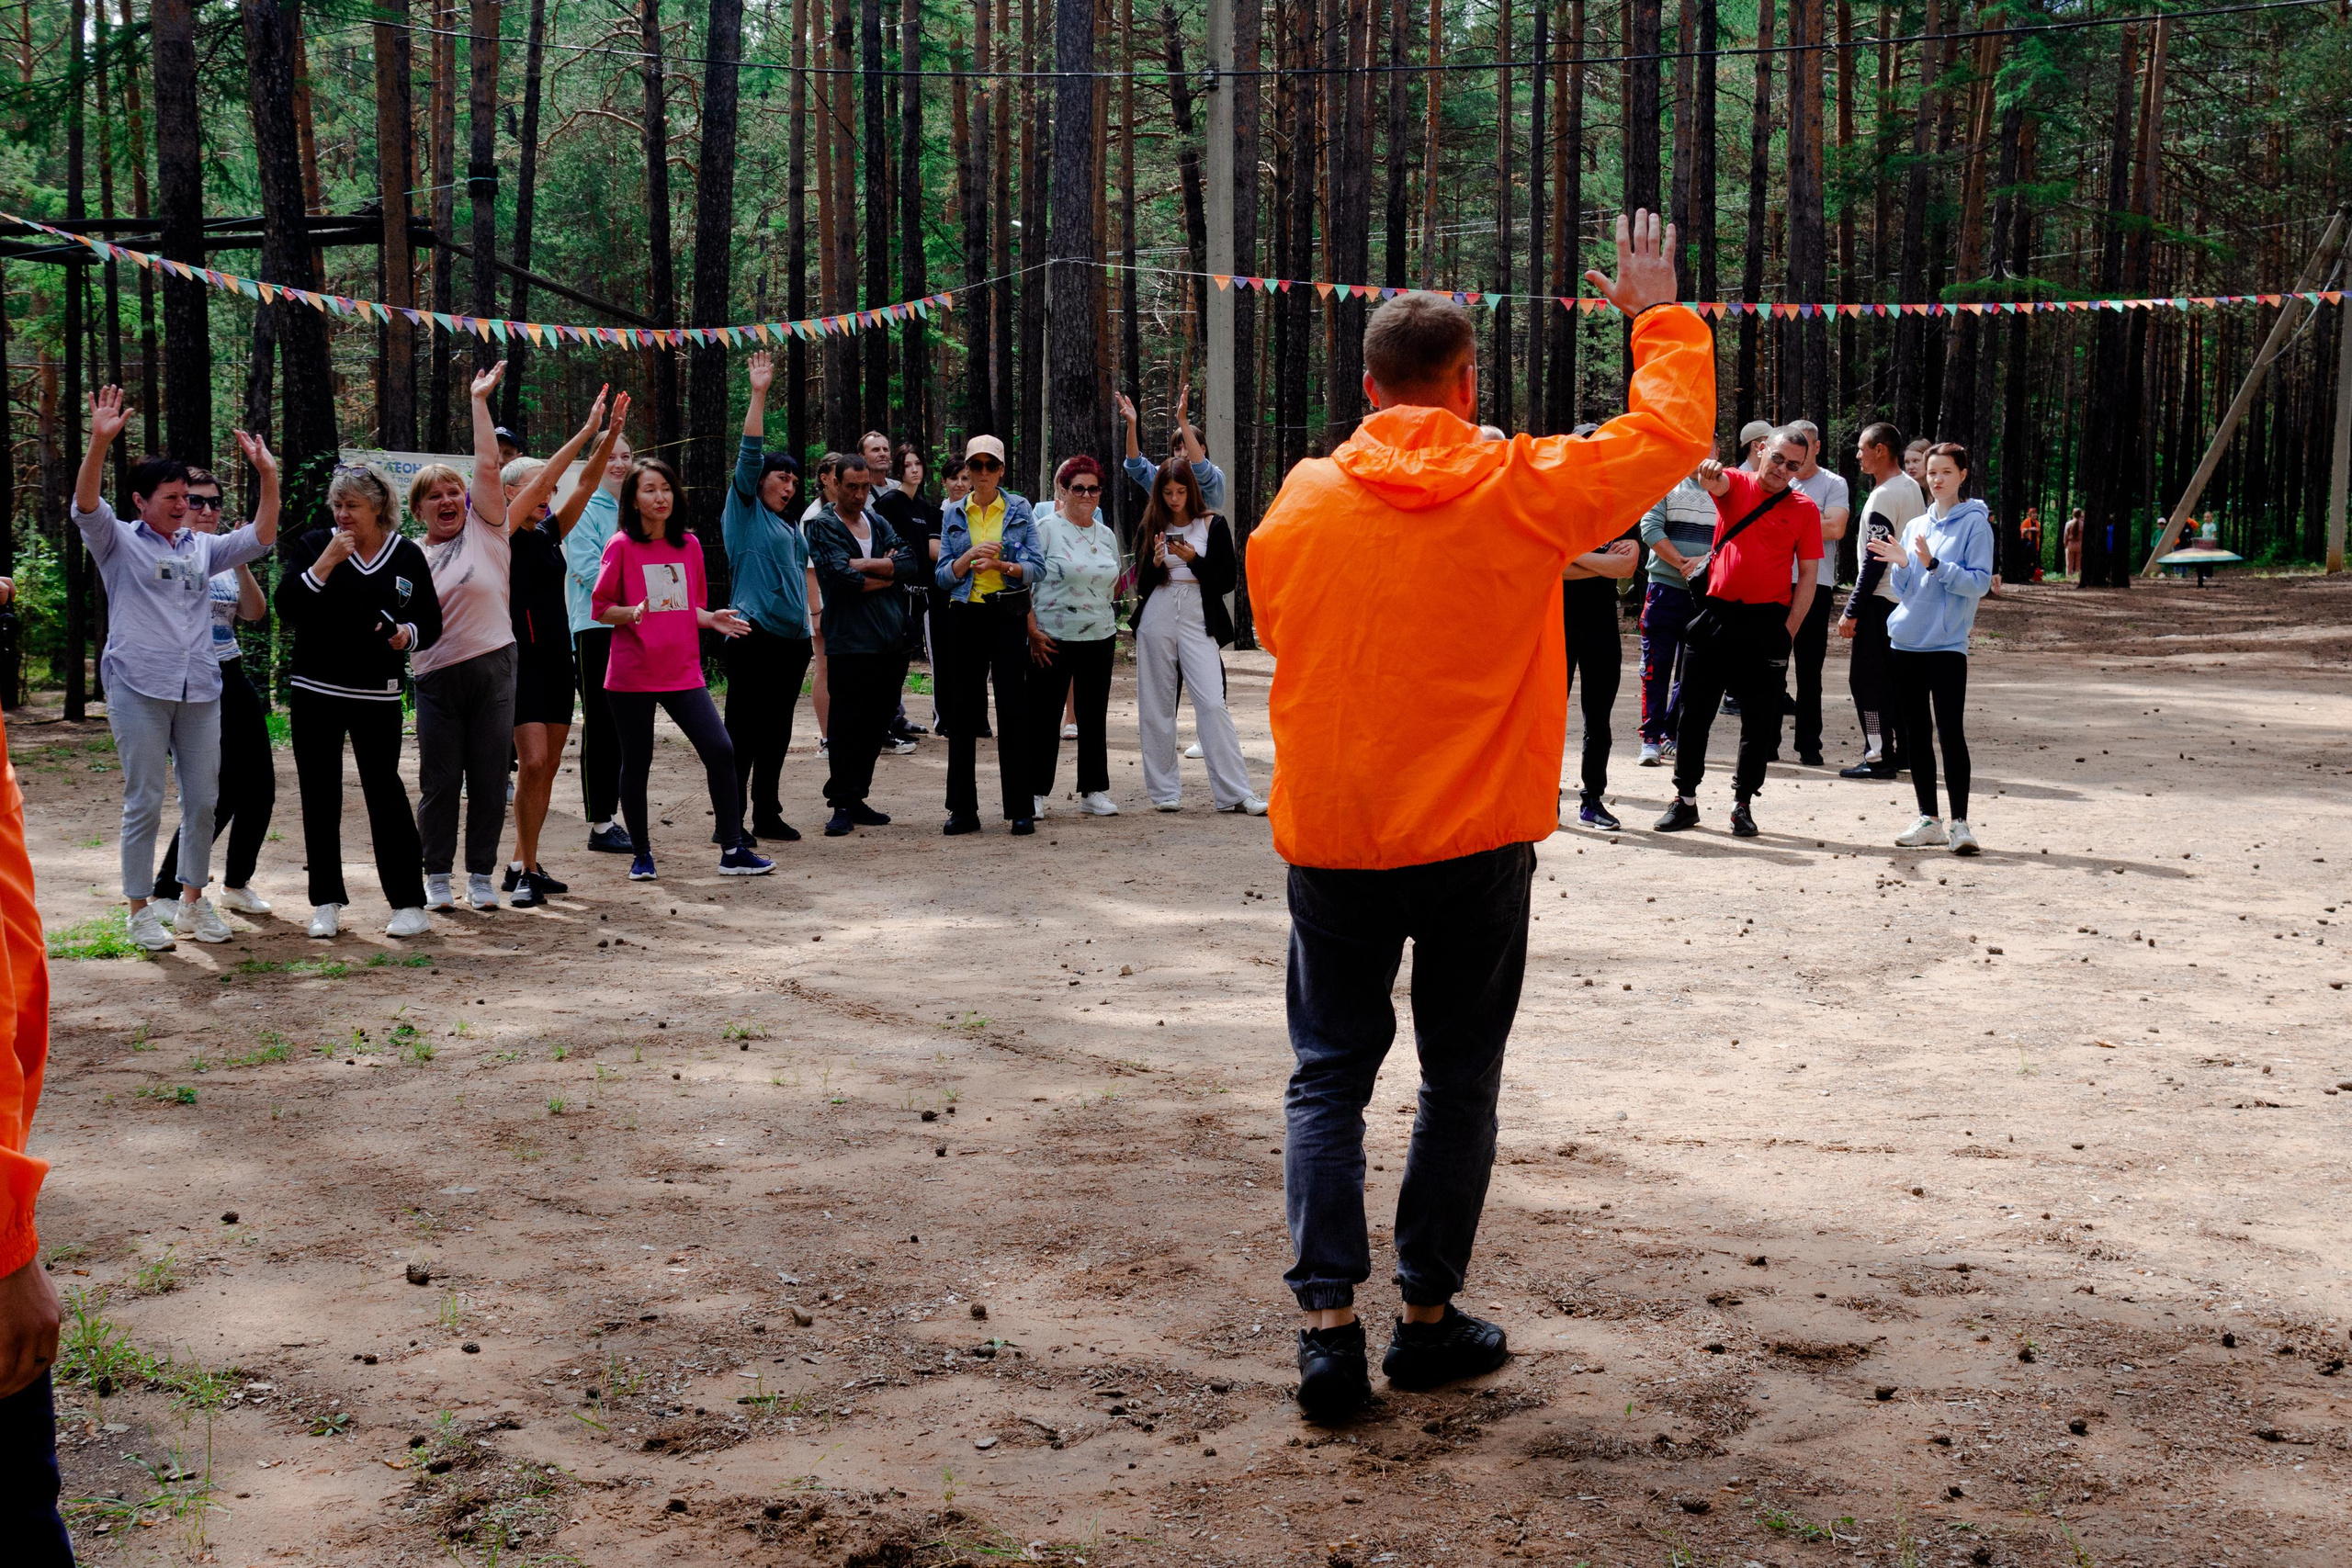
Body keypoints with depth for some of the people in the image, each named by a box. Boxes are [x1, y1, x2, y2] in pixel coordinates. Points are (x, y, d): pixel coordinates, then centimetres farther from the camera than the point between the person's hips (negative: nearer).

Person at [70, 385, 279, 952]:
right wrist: (100, 442, -27)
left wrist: (268, 476, -1)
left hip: (199, 691, 5)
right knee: (144, 803, -1)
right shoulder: (119, 543, 4)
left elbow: (260, 538, 11)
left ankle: (193, 903, 20)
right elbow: (86, 506, -12)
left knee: (203, 799, 7)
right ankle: (141, 910, 8)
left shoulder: (202, 547, 17)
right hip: (139, 690, -5)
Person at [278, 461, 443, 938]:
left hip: (377, 695, -1)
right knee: (320, 797, 5)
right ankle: (326, 904, 14)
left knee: (385, 791, -4)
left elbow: (431, 622, 9)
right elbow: (286, 607, -8)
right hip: (315, 692, 1)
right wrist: (324, 564, -16)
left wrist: (408, 633, -12)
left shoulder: (407, 555, 5)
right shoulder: (313, 545, 3)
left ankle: (409, 904, 2)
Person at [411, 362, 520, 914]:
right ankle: (437, 875, 17)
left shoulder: (484, 528, 3)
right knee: (440, 782, 4)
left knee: (489, 779, 3)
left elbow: (488, 465, -6)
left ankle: (481, 874, 15)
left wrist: (480, 400, -5)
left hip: (493, 669, -1)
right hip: (438, 678, 1)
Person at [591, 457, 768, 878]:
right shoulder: (622, 546, -3)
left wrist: (713, 619, -3)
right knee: (636, 764, 5)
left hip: (683, 671, 3)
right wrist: (632, 613, -20)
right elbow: (601, 609, -1)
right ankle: (642, 854, 20)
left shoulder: (689, 544, 9)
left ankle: (732, 851, 0)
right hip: (633, 673, -3)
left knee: (720, 751, -8)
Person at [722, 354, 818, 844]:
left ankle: (767, 814, 18)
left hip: (791, 637, 8)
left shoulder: (790, 527, 21)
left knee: (776, 731, 11)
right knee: (743, 730, -7)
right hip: (754, 633, -8)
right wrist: (758, 397, -15)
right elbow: (750, 453, -8)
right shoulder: (745, 510, 2)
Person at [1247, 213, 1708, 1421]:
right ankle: (1429, 1317, 20)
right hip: (1477, 840, -1)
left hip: (1329, 835, 1)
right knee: (1459, 1079, 12)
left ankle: (1327, 1320, 3)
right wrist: (1659, 320, 17)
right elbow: (1672, 434, 3)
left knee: (1330, 1074, 11)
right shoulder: (1523, 491, -9)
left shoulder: (1301, 502, -3)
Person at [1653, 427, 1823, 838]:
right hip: (1717, 613, 0)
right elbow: (1714, 483, -20)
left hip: (1767, 620, 0)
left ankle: (1742, 803, 15)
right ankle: (1685, 799, 14)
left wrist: (1788, 631, -4)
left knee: (1760, 719, 3)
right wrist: (1708, 474, -45)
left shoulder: (1805, 509, 4)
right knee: (1695, 709, 4)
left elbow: (1808, 575, 4)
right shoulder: (1735, 483, 4)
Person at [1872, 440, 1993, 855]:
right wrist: (1900, 564, -4)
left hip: (1948, 645, -6)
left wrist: (1933, 564, -20)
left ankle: (1960, 823, -7)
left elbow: (1979, 583, -12)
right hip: (1907, 642, 6)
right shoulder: (1915, 526, 14)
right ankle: (1928, 821, 13)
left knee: (1950, 732, -10)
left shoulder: (1975, 523, -2)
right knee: (1916, 734, 7)